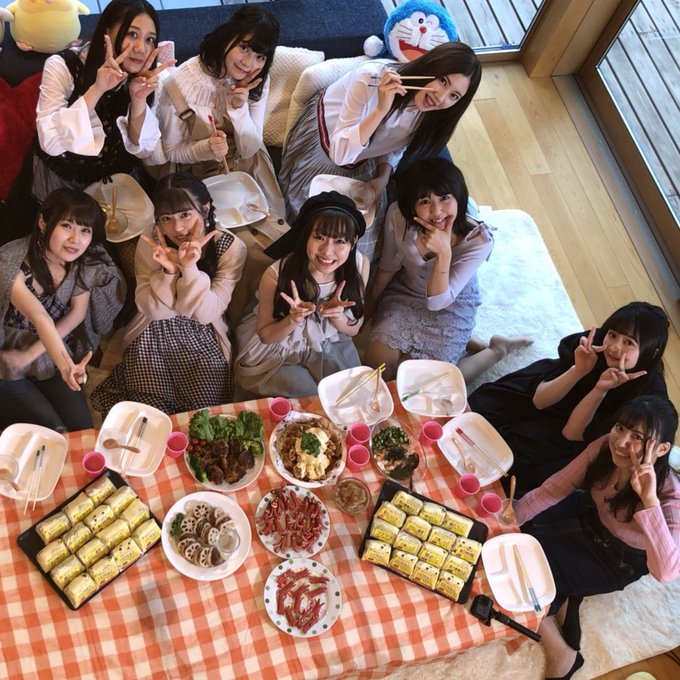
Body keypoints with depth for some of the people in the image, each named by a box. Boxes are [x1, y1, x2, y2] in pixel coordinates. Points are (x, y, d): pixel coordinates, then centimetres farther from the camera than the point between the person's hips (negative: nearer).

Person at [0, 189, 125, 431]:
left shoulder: (88, 261, -12)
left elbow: (77, 313, -4)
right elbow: (40, 318, -41)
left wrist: (30, 354, -13)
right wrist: (65, 363, -58)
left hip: (48, 355, 4)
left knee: (82, 429, -12)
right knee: (52, 432, -17)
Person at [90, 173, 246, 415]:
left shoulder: (231, 247, -14)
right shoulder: (151, 241, -10)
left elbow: (206, 314, -18)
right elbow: (154, 310, -12)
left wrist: (190, 268, -33)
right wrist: (169, 271, -30)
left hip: (203, 340, 0)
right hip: (152, 339, 1)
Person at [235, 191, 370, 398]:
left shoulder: (359, 265, -19)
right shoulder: (277, 274, -29)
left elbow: (353, 329, -3)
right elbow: (265, 335, -11)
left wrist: (337, 317, -27)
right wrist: (293, 320, -32)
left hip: (330, 344, 4)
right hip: (278, 350, -3)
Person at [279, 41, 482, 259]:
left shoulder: (428, 113, -24)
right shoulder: (372, 77, -41)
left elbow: (394, 146, -1)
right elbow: (340, 154, -44)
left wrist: (383, 178, -20)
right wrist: (381, 109, -54)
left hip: (363, 162, 4)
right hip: (322, 136, -4)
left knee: (364, 230, 0)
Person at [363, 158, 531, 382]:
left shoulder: (478, 240, -31)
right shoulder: (398, 215, -25)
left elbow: (437, 302, -29)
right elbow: (389, 266, -3)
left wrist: (444, 254, -45)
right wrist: (370, 304, 12)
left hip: (451, 307, -3)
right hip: (405, 294, 4)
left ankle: (497, 350, 12)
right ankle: (458, 343, 9)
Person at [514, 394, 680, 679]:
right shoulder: (605, 447, -22)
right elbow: (557, 487, -11)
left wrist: (649, 500, -52)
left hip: (618, 560, -5)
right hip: (591, 516, 5)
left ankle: (562, 654, 6)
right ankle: (562, 598, 3)